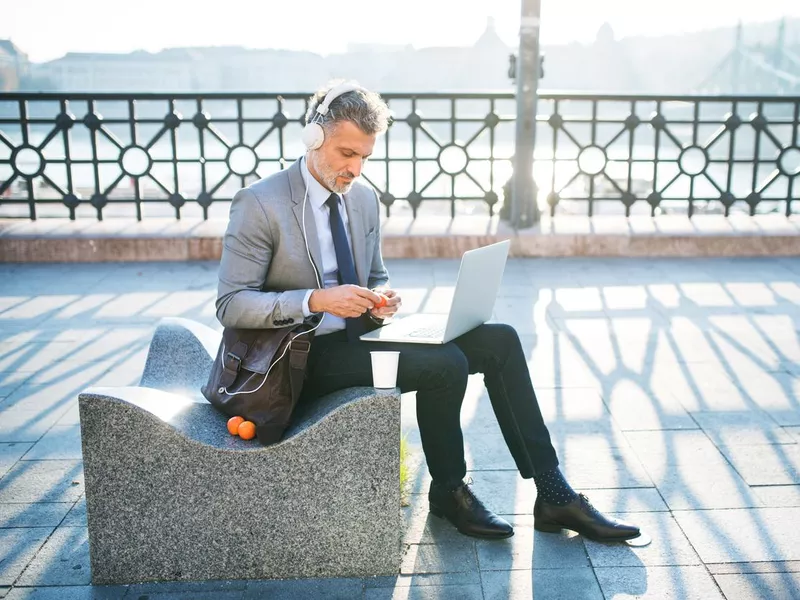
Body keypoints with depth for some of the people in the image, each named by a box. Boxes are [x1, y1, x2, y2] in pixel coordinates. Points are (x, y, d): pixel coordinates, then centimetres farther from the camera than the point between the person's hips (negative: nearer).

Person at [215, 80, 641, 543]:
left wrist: (382, 298, -5)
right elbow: (231, 305, -14)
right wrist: (317, 301, -27)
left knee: (500, 340, -8)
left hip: (361, 333, 7)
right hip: (313, 355, -7)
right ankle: (449, 492, 0)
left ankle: (554, 496, -5)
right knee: (446, 365, -27)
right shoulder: (260, 204, -11)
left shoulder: (365, 198, 9)